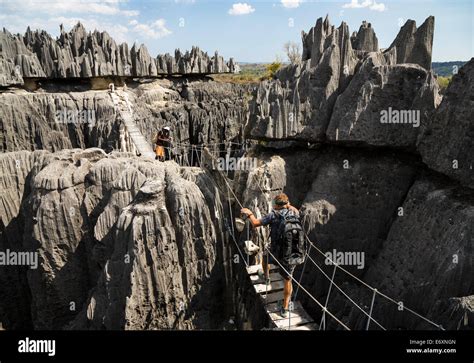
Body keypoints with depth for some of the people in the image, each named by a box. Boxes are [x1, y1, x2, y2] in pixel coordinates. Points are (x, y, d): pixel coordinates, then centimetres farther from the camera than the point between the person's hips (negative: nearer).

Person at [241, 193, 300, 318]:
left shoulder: (274, 215, -13)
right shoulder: (295, 214, -2)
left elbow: (255, 223, -9)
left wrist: (249, 213, 8)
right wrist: (287, 204, 40)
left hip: (276, 254, -2)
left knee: (265, 256, 34)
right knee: (287, 280, 20)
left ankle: (266, 277, 58)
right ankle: (285, 308, 27)